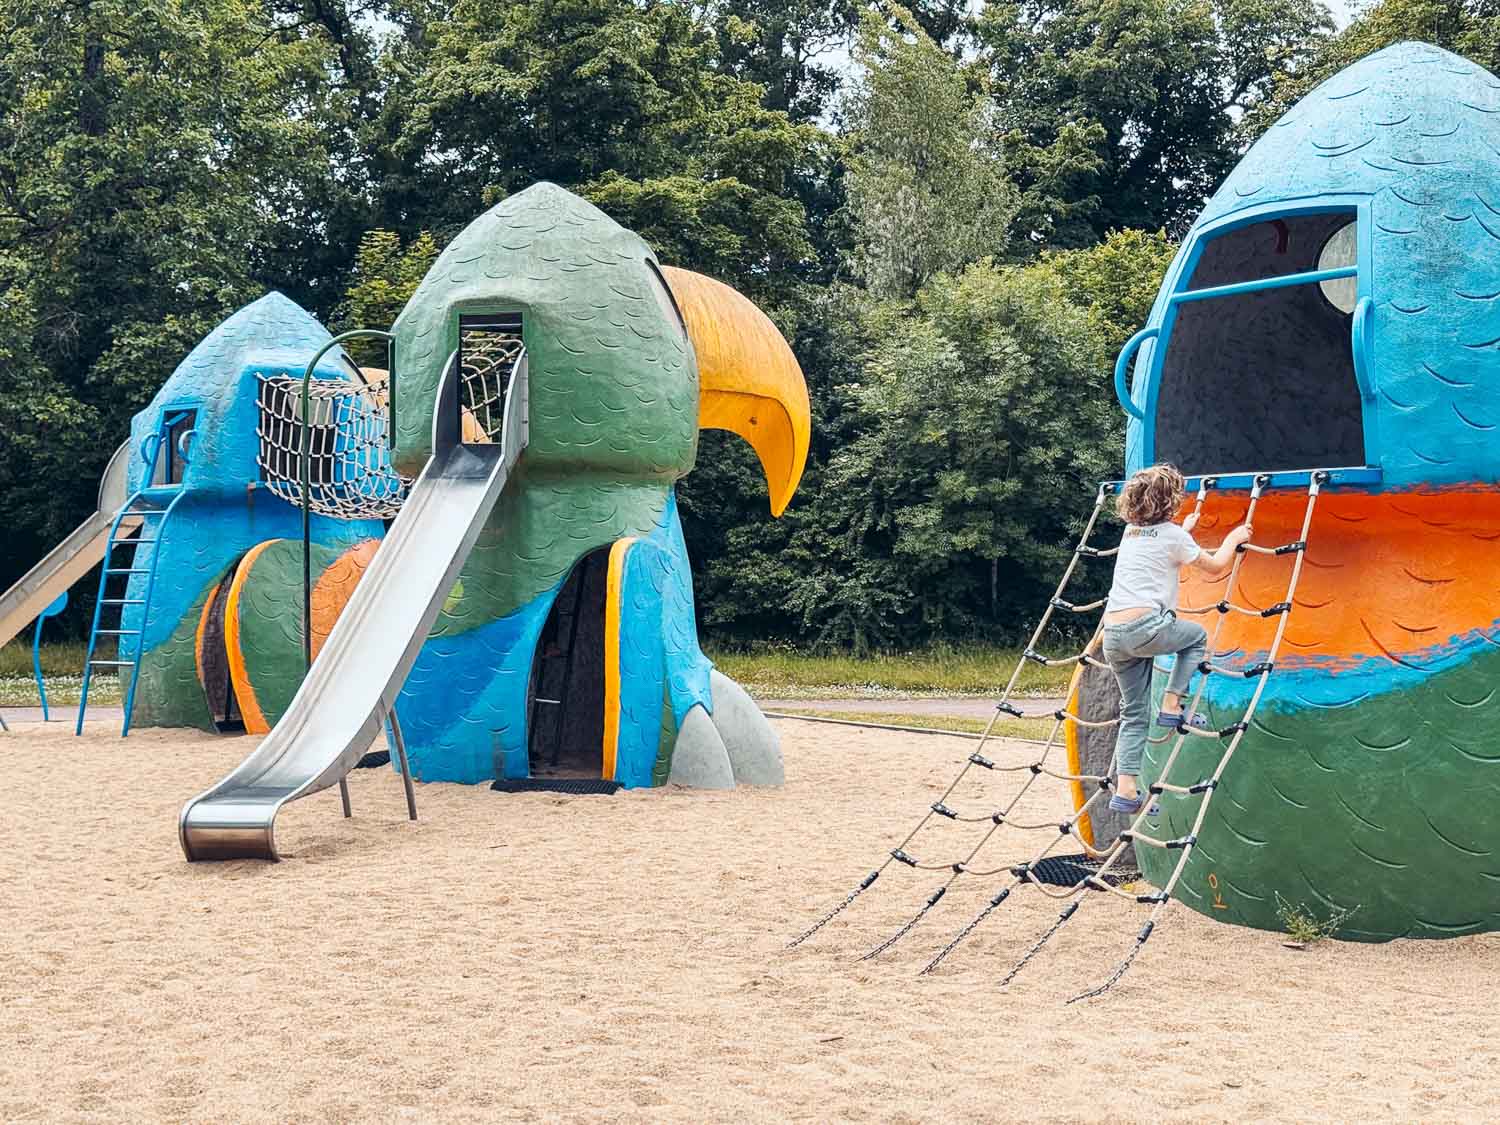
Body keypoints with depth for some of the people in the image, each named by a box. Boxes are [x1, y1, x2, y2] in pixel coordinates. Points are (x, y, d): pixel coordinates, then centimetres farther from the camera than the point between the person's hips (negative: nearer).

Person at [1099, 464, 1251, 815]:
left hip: (1112, 634, 6)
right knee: (1196, 636, 26)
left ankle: (1124, 789, 3)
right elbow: (1215, 566, 12)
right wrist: (1233, 538, 29)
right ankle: (1171, 706, 13)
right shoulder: (1172, 535, 1)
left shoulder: (1131, 532, 21)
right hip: (1145, 626, -6)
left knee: (1134, 713, 12)